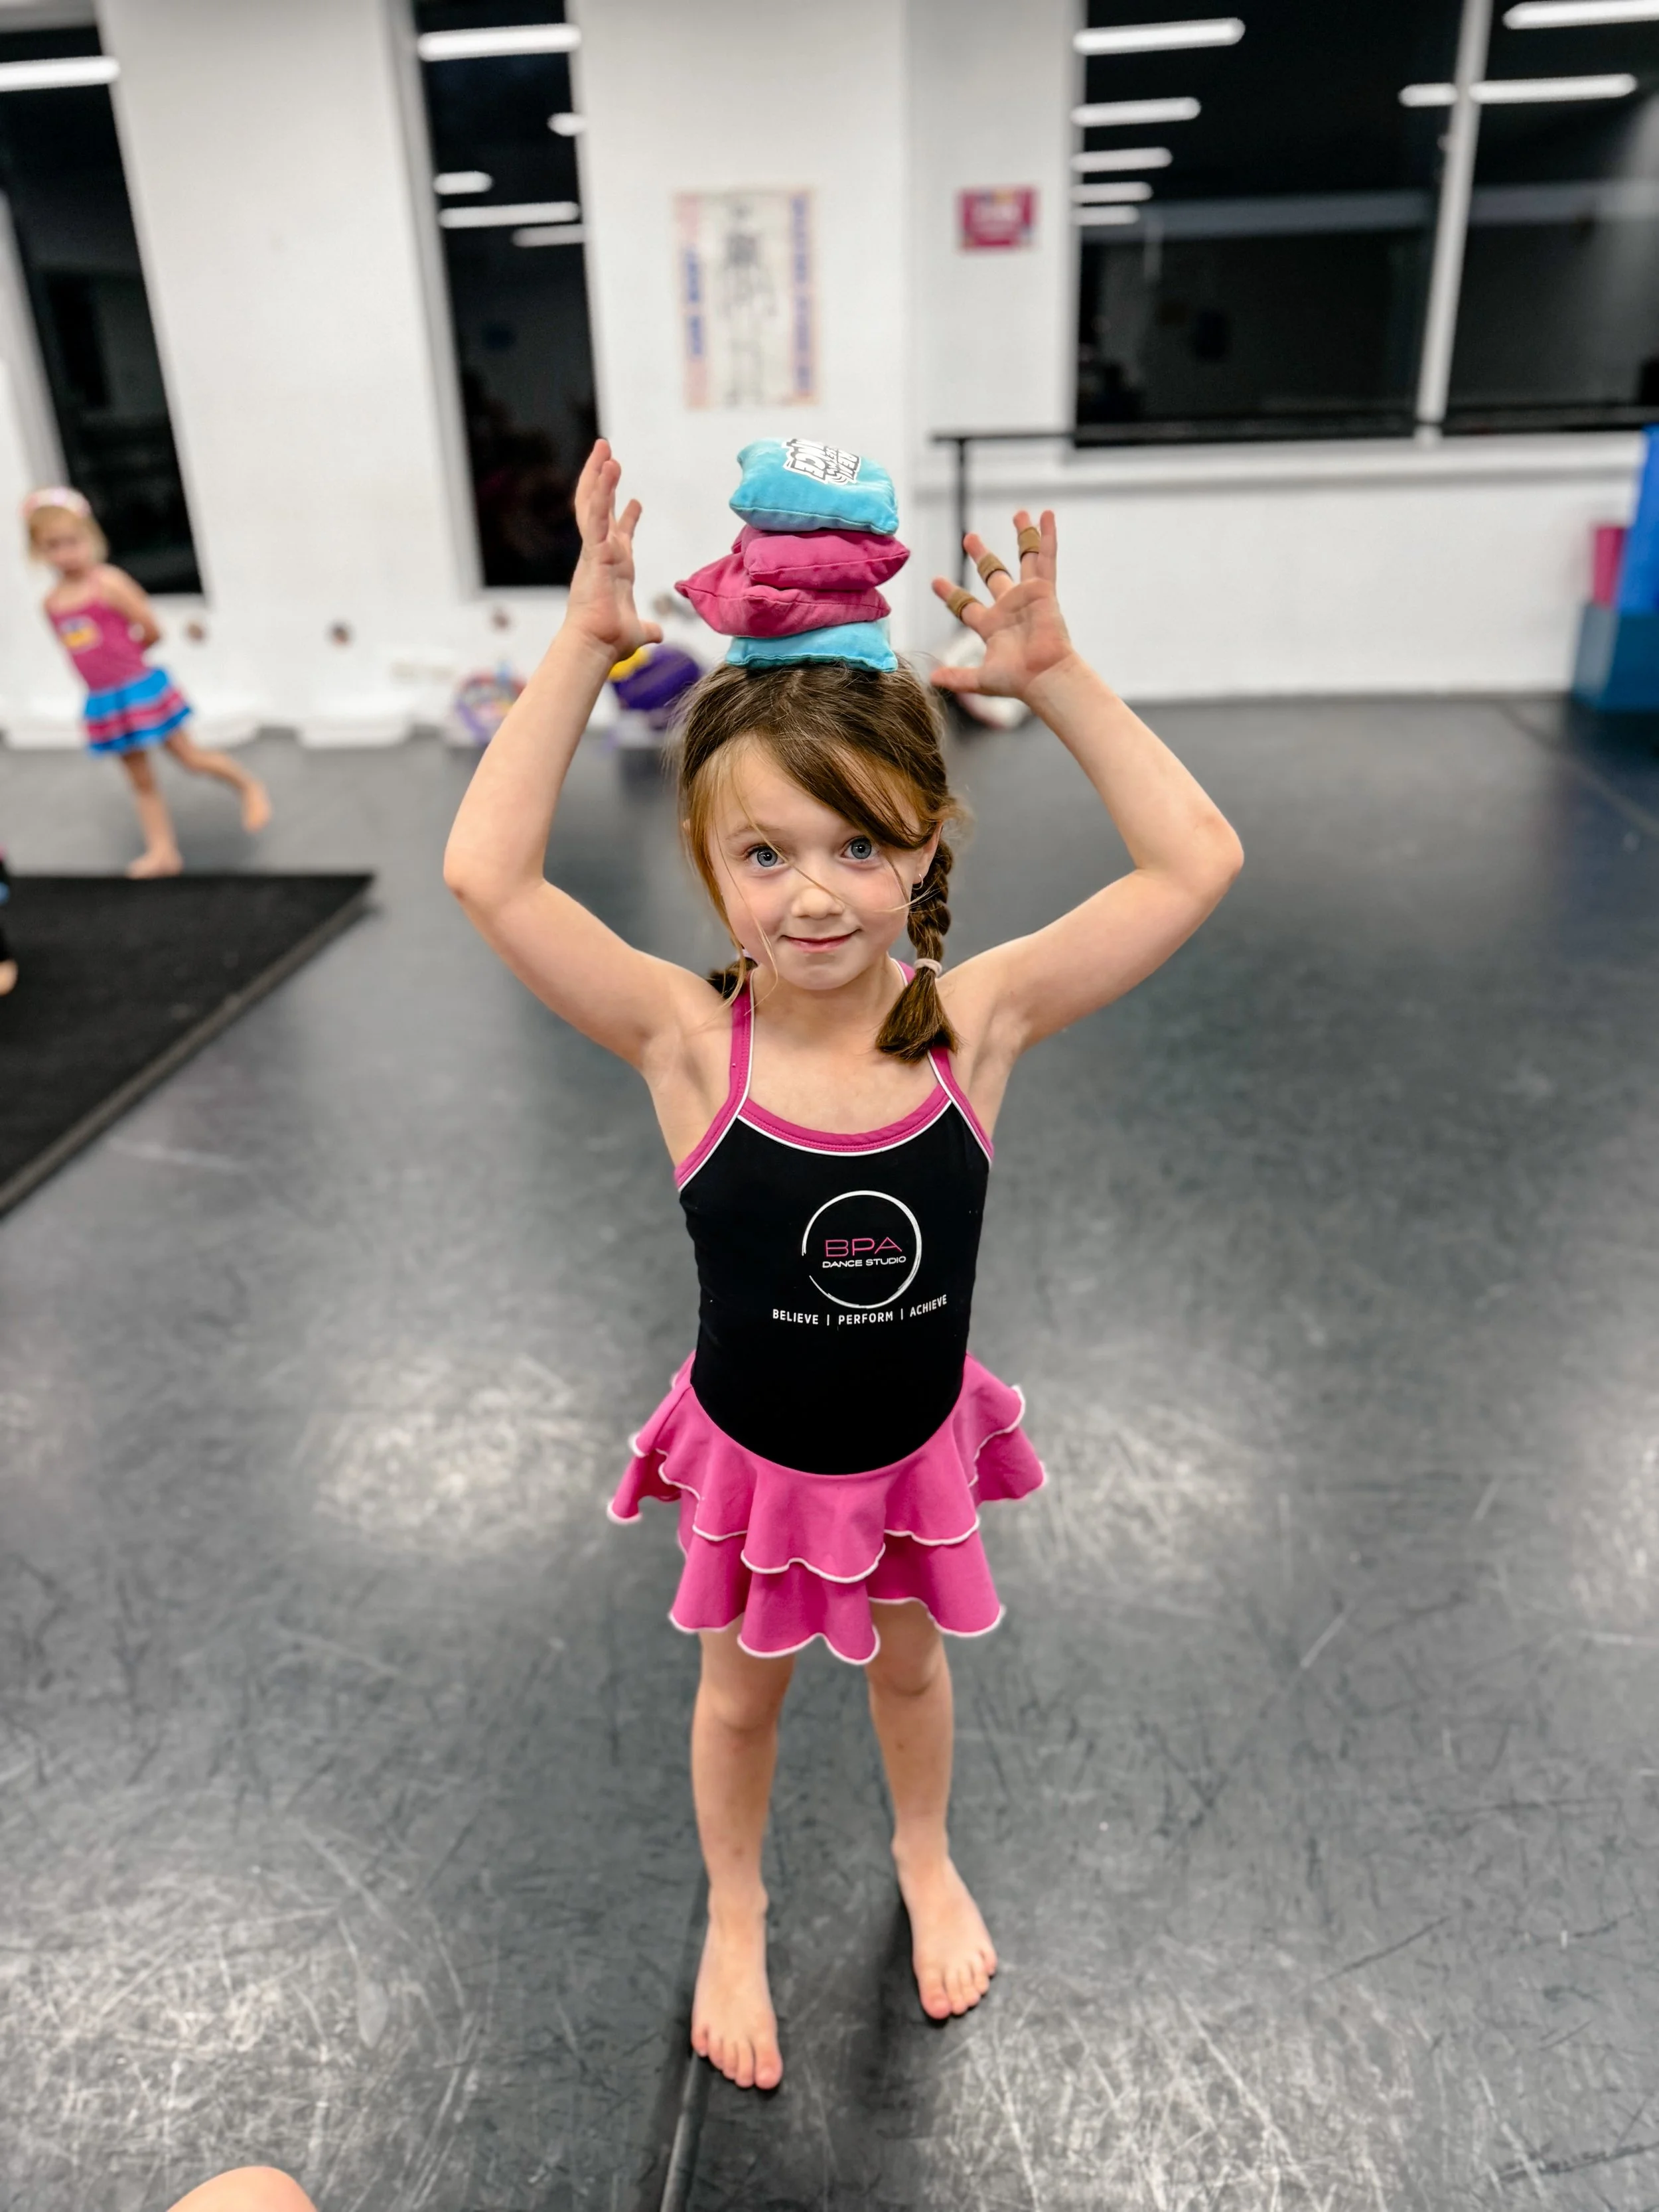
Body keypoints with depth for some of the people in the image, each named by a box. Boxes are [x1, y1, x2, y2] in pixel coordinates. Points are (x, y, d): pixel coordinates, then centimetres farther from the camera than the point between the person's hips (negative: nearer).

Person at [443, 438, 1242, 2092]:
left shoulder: (976, 1019, -22)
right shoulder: (687, 1041, -25)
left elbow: (1195, 864, -24)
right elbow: (486, 874, -35)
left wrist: (1052, 676, -28)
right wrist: (585, 642, -35)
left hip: (917, 1448, 1)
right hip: (749, 1460, -1)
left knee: (908, 1662, 30)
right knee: (740, 1693, 26)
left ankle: (925, 1859, 63)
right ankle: (735, 1919, 57)